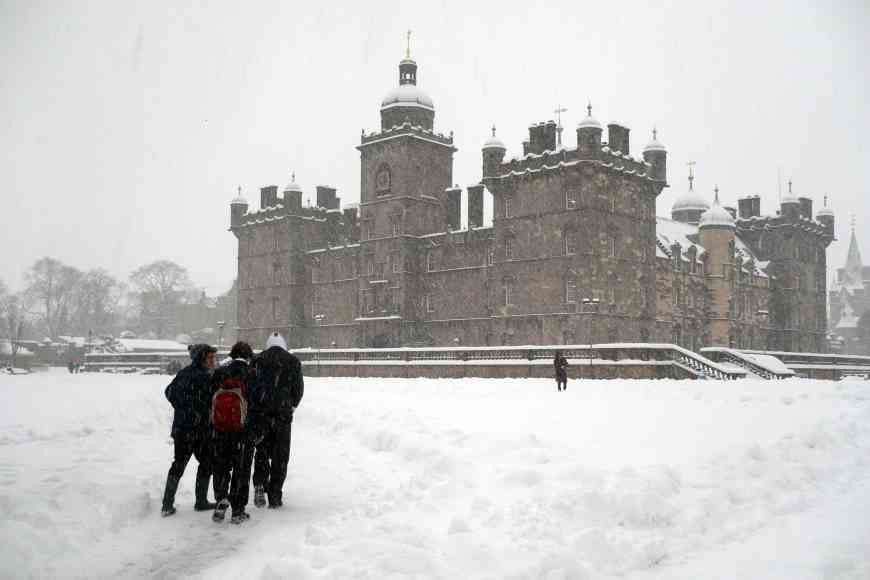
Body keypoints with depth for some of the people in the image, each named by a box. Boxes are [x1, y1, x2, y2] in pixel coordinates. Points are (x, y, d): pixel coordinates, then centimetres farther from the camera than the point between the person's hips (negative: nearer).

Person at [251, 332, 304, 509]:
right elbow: (299, 389, 3)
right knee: (280, 455, 7)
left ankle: (259, 485, -4)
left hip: (261, 413, 1)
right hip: (283, 415, -1)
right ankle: (275, 496, 8)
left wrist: (258, 407, 11)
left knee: (262, 451, 16)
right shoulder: (293, 362, 4)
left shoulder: (258, 360, 4)